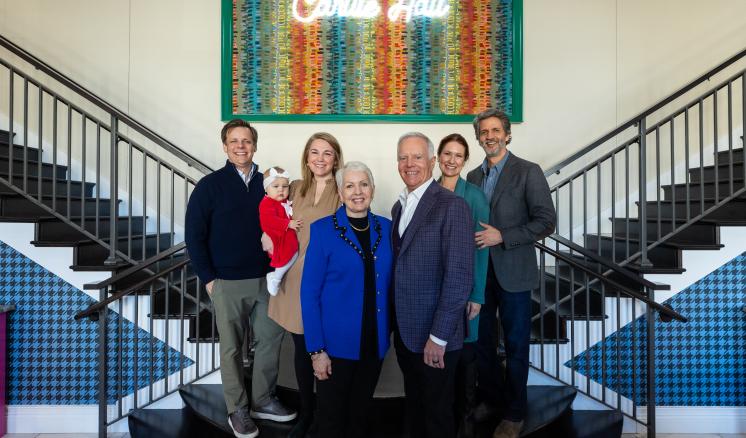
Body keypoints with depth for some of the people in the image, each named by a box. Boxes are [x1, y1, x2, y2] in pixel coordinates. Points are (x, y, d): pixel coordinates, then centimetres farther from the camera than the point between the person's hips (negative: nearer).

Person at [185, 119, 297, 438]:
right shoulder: (210, 185, -4)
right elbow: (194, 235, -5)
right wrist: (208, 279, -8)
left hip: (266, 278, 3)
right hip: (227, 282, -3)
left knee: (271, 339, 10)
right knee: (231, 347, 8)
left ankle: (263, 401, 29)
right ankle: (237, 410, 24)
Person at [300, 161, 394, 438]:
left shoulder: (386, 228, 2)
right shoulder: (323, 230, -9)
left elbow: (388, 283, 8)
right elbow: (309, 293, -10)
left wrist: (387, 332, 2)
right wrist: (316, 349, -14)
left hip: (374, 342, 4)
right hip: (336, 343, -3)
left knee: (360, 415, 20)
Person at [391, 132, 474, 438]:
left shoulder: (452, 206, -15)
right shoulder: (399, 206, 10)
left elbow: (460, 276, -20)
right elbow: (400, 266, 11)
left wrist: (439, 336, -20)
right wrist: (395, 322, 6)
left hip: (434, 335, -6)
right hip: (403, 331, 6)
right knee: (413, 408, 21)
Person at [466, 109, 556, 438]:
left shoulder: (528, 172, -6)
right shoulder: (473, 176, 11)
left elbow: (546, 221, -12)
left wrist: (502, 236, -19)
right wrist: (471, 239, -3)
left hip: (513, 272, -4)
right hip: (479, 271, 5)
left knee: (515, 345, 8)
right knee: (481, 340, 12)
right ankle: (491, 400, 34)